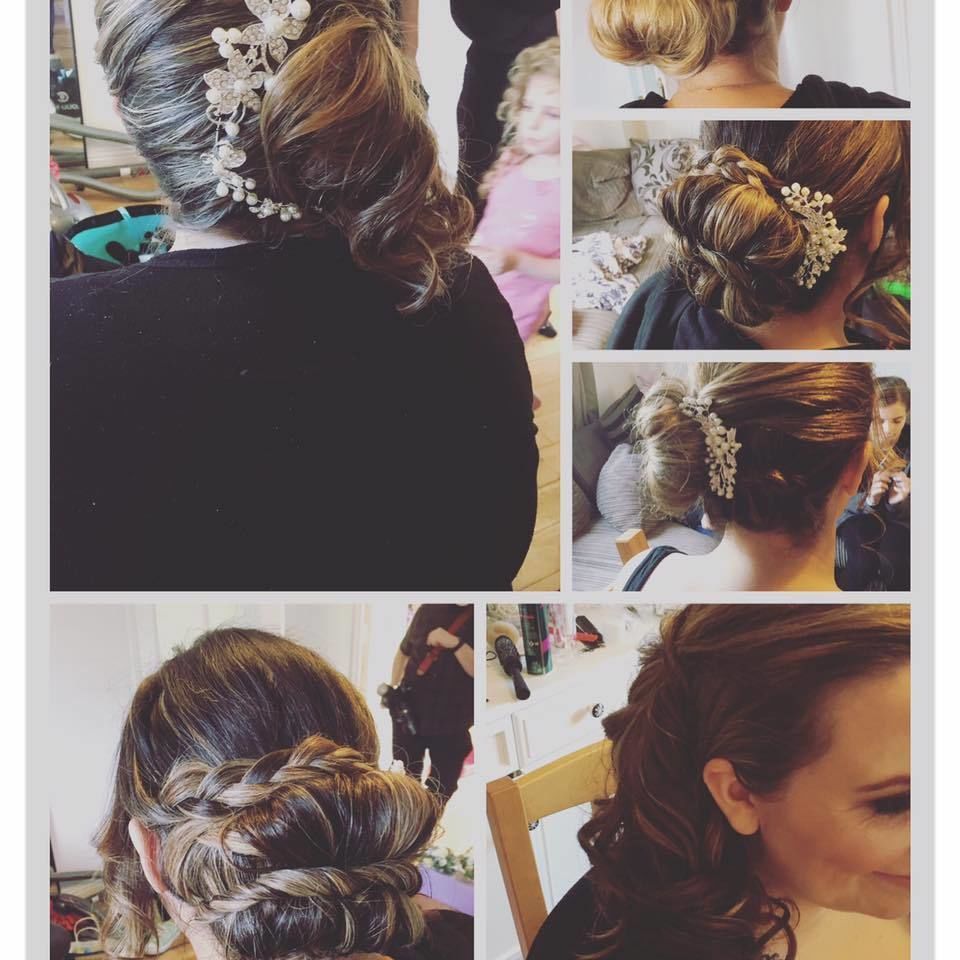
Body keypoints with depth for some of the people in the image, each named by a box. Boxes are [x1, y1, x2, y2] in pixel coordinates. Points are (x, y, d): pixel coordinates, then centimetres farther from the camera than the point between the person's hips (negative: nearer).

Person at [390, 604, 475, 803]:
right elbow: (404, 650, 16)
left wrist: (455, 644, -30)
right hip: (410, 710, 3)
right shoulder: (430, 608, 2)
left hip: (452, 722, -3)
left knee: (440, 791, 8)